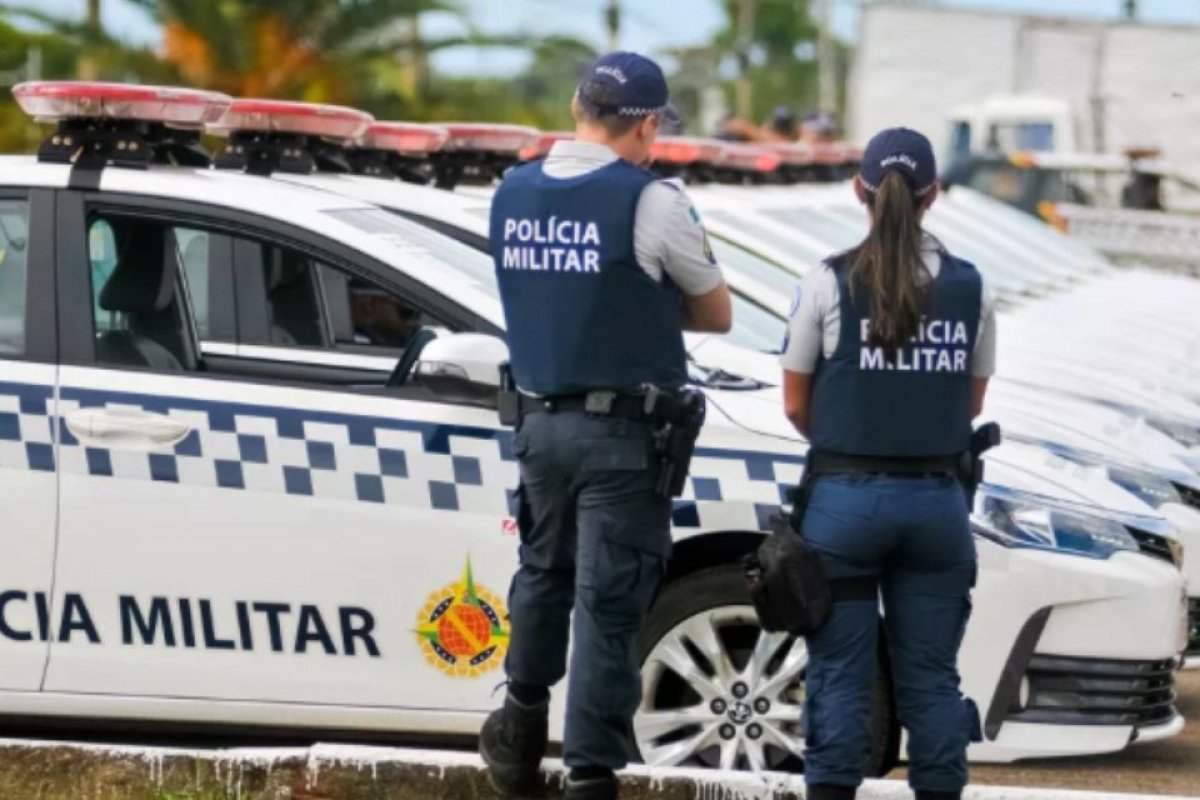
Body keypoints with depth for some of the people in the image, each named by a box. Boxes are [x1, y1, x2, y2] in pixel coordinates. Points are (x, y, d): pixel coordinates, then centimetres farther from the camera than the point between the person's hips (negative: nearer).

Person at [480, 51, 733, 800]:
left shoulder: (514, 193, 5)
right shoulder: (652, 201, -13)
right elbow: (717, 314, 0)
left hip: (540, 421, 6)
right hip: (623, 431, -6)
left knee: (543, 575, 23)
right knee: (609, 604, -1)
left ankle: (521, 733, 35)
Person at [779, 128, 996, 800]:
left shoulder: (830, 284, -6)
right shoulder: (970, 288, 2)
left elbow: (797, 405, 1)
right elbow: (972, 403, 11)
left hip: (847, 496, -2)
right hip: (938, 499, 2)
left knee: (841, 672, 3)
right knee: (931, 674, 9)